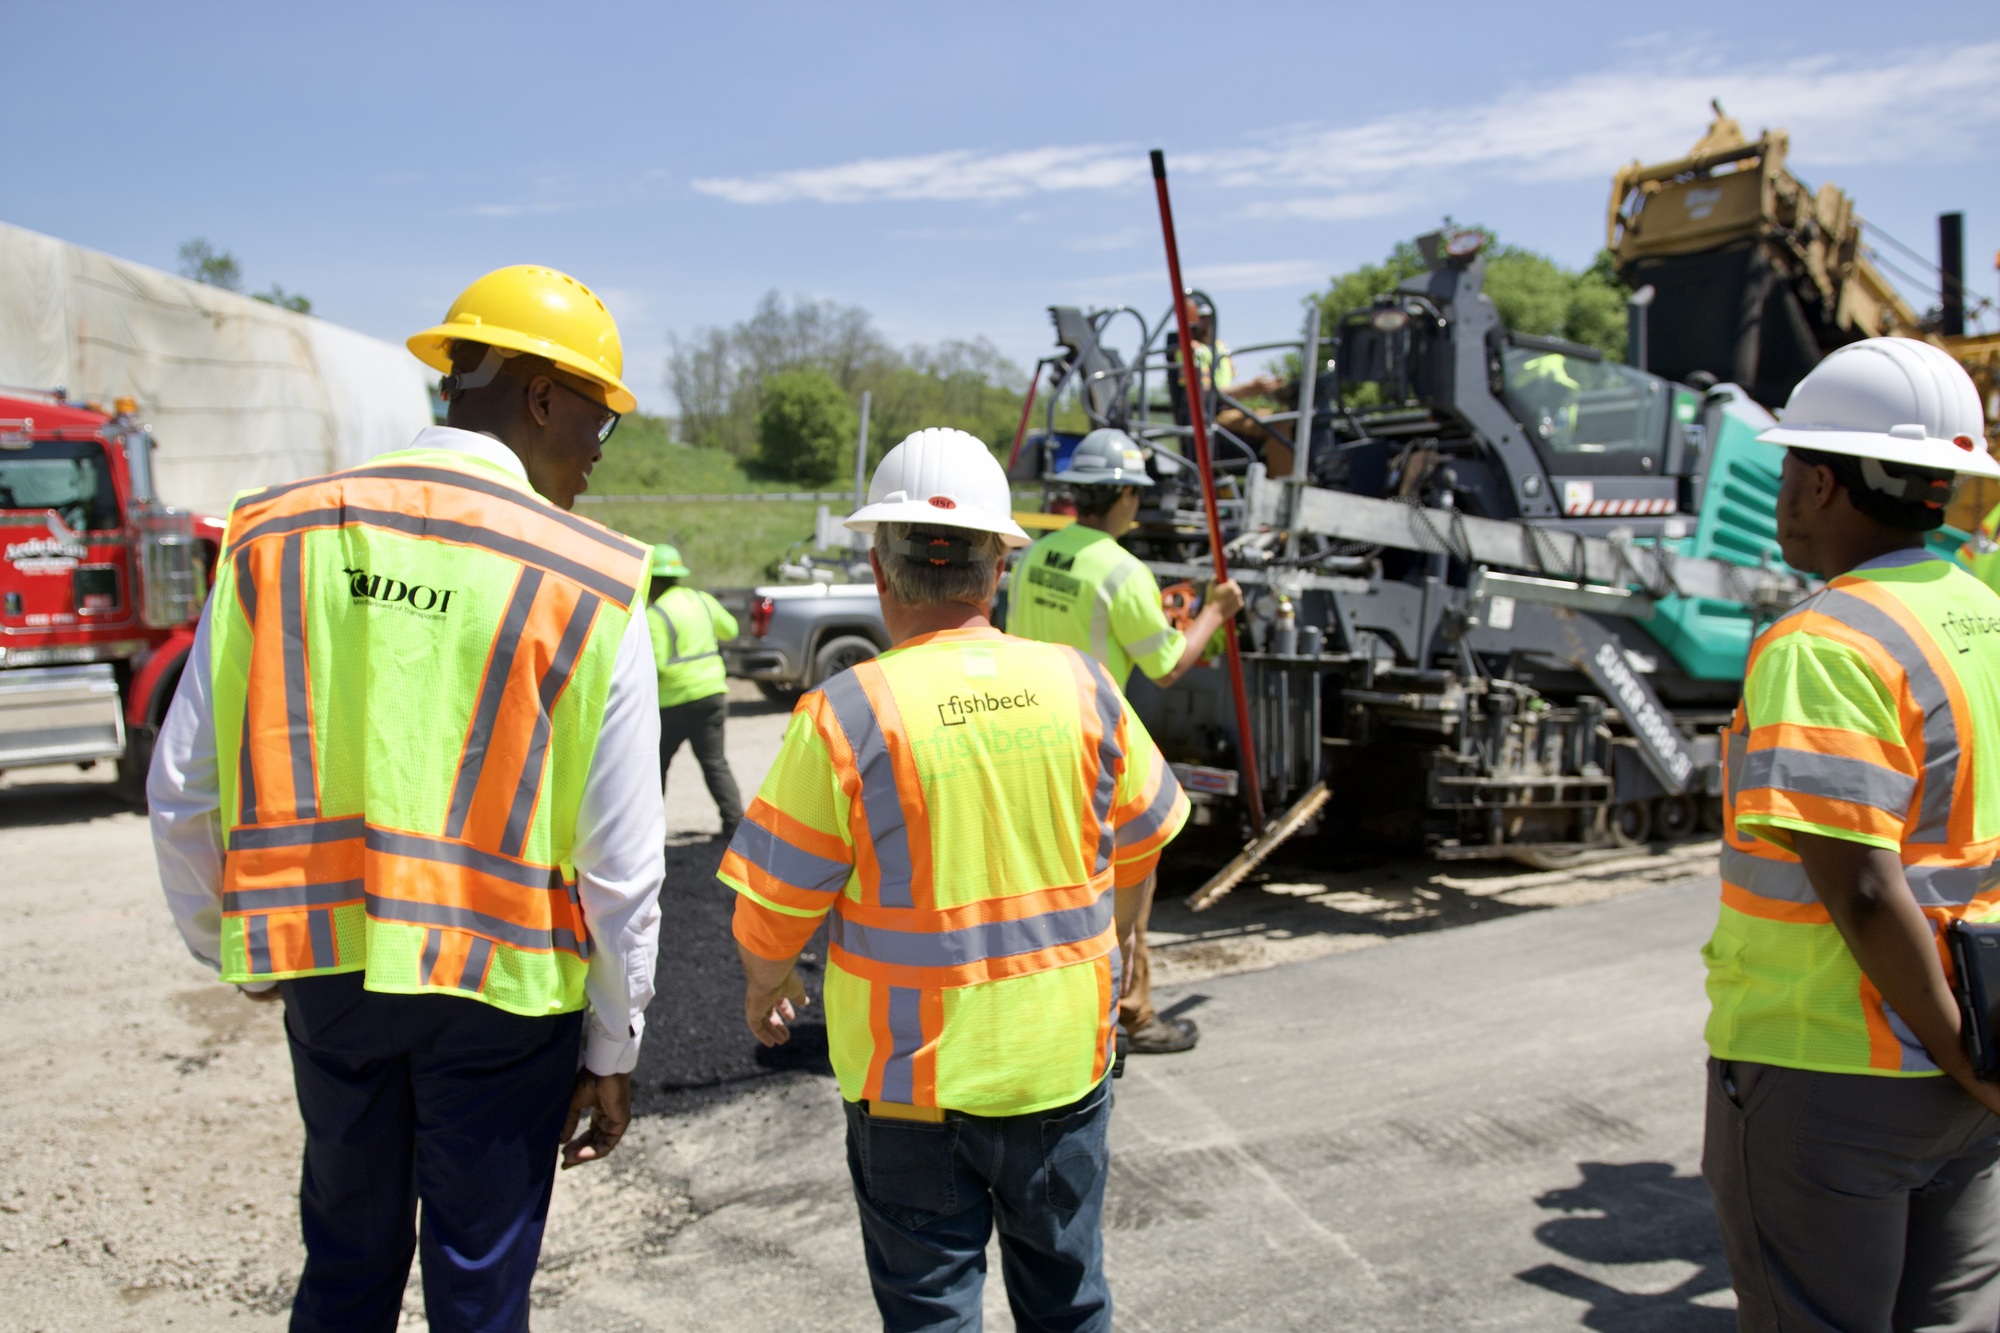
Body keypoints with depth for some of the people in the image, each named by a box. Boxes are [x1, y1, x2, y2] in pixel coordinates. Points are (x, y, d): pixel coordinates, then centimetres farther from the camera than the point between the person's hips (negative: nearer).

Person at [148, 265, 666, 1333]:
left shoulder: (274, 536, -1)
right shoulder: (593, 587, -12)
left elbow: (184, 790, 3)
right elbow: (619, 863, -10)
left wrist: (235, 947, 19)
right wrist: (612, 1051, 3)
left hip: (324, 968, 4)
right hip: (503, 978, -3)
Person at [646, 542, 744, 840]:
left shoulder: (656, 615, -15)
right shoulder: (701, 599, 5)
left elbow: (655, 666, -20)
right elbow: (730, 630, 19)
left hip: (675, 701, -5)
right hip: (712, 692, 6)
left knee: (656, 763, 11)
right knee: (715, 763, 8)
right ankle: (734, 821, 0)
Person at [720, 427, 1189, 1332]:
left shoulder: (846, 716, -18)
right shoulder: (1081, 687, -6)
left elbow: (776, 906, -11)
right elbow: (1137, 847, 8)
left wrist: (764, 989, 11)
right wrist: (1117, 952, 27)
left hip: (916, 1077, -3)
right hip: (1065, 1056, 4)